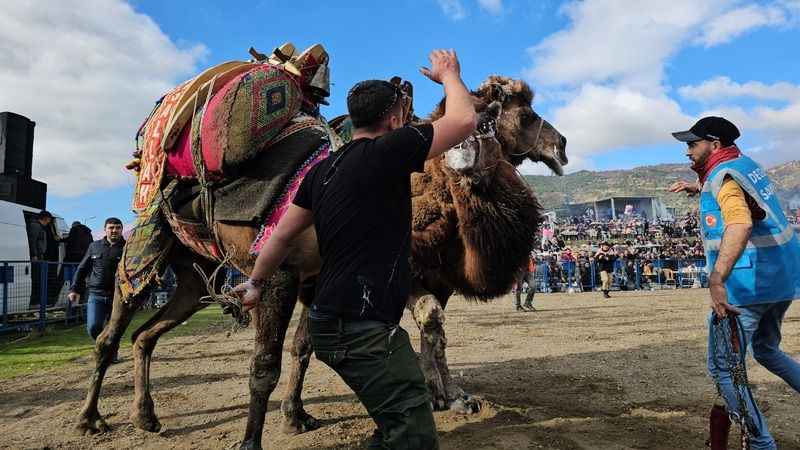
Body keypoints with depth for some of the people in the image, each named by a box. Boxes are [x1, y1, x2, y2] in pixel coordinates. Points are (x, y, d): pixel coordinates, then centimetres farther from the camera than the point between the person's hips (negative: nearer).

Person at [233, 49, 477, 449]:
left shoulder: (322, 169, 12)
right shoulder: (386, 151, -11)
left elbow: (283, 234, 17)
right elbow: (465, 120, -8)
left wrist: (256, 283, 30)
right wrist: (449, 75, 11)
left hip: (331, 322, 10)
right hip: (364, 327, -9)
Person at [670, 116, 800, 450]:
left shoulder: (722, 175, -15)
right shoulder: (744, 162, 13)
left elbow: (740, 223, -34)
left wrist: (717, 279, -44)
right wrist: (698, 188, 24)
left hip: (748, 283, -10)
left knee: (723, 368, -2)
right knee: (766, 349, 28)